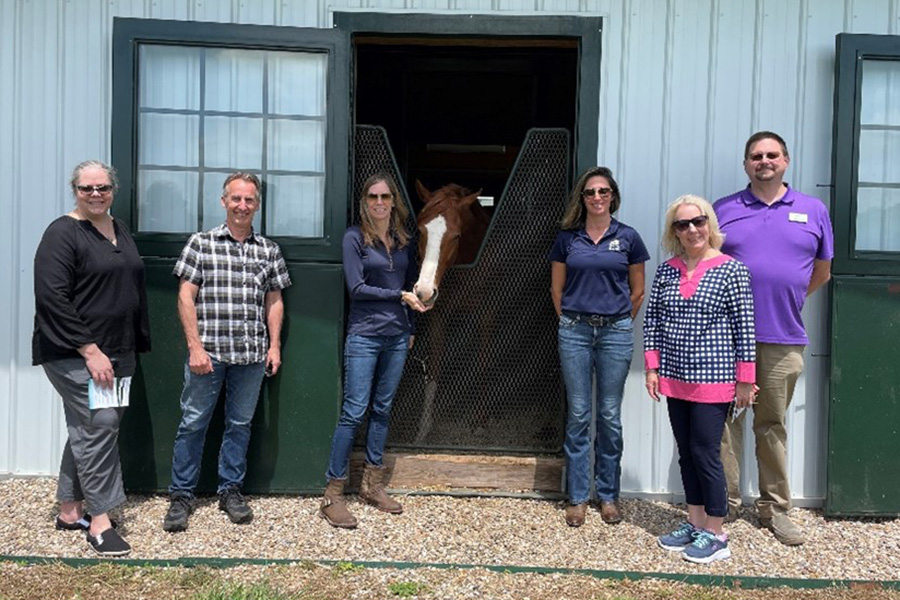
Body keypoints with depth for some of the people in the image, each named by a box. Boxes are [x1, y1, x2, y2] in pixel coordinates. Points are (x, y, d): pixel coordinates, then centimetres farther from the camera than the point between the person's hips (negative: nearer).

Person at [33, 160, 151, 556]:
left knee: (86, 429, 12)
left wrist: (134, 347, 18)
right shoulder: (63, 234, -10)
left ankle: (69, 511, 24)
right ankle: (99, 520, -4)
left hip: (116, 352, 8)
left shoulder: (119, 230, 14)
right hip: (73, 355, -8)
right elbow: (51, 297, -18)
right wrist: (90, 350, -20)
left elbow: (133, 289, 21)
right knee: (100, 423, -13)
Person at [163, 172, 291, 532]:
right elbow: (186, 297, -3)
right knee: (193, 423, 5)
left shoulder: (268, 250, 9)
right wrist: (195, 347, -9)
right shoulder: (201, 243, 1)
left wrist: (274, 346, 5)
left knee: (240, 424, 11)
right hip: (208, 351, -2)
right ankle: (181, 495, 18)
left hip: (252, 354, 3)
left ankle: (231, 491, 25)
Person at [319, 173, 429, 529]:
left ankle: (372, 485, 23)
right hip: (364, 336, -5)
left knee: (382, 410, 11)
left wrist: (411, 328, 15)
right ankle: (333, 494, 2)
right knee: (354, 412, -6)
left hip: (397, 336, 5)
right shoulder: (355, 237, -4)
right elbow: (356, 287, -10)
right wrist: (400, 296, -11)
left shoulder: (405, 240, 10)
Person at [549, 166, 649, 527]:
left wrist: (618, 322, 9)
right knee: (578, 414, 5)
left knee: (610, 416, 7)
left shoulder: (628, 238, 3)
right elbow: (557, 289, 11)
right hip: (574, 331, 0)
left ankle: (608, 495, 20)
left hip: (615, 332, 0)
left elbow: (637, 292, 9)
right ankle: (577, 497, 16)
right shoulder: (567, 238, 4)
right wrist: (571, 322, 9)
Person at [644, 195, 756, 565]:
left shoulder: (730, 270, -7)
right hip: (675, 378, 5)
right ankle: (694, 524, 28)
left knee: (705, 453, -1)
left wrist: (745, 380, -8)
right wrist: (652, 368, 3)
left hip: (713, 380, -5)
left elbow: (744, 326, -7)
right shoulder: (667, 270, 6)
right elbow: (652, 319, 9)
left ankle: (715, 535, 14)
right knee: (686, 452, 14)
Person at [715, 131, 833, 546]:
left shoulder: (814, 211, 8)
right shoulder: (723, 210, 6)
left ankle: (775, 508, 22)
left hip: (783, 340, 1)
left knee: (772, 425, 11)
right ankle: (725, 502, 15)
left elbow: (822, 271, 17)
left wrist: (785, 301, 12)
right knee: (725, 421, 3)